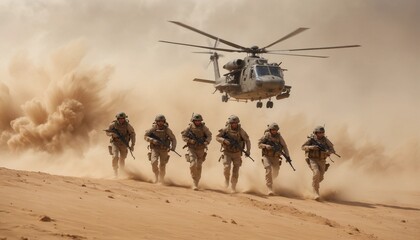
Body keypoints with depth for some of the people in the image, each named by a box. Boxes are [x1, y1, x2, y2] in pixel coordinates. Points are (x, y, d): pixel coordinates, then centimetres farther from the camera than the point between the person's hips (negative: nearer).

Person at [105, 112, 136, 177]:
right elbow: (107, 132, 2)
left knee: (122, 159, 6)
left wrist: (132, 145, -9)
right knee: (115, 156, -22)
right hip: (115, 143, -1)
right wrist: (112, 134, -21)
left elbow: (133, 134, -4)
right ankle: (115, 171, -5)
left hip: (123, 144, 1)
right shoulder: (113, 124, -10)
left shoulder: (127, 125, -12)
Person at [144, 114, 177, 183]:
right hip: (155, 149, 0)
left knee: (162, 166, -3)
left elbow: (173, 139, -1)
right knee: (154, 162, -22)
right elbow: (145, 136, -4)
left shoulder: (167, 130, -6)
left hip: (164, 150, 0)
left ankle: (161, 180, 16)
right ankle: (156, 175, 1)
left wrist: (173, 147, -19)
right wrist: (153, 140, -21)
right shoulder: (153, 129, -5)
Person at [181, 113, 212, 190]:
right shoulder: (189, 127, -7)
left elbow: (209, 135, -2)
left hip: (201, 149, 1)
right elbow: (183, 136, -3)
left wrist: (206, 142, -21)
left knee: (198, 166, 3)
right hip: (192, 148, -1)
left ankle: (196, 183, 17)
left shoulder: (203, 127, -6)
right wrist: (190, 141, -20)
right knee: (193, 164, -18)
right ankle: (194, 181, -3)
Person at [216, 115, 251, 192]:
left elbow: (247, 140, -3)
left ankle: (233, 187, 15)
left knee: (235, 171, -1)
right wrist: (224, 140, -25)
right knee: (227, 167, -20)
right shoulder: (225, 130, -10)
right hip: (227, 152, -1)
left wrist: (248, 150, -16)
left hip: (237, 153, 1)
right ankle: (227, 179, 10)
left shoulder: (241, 130, -11)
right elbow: (217, 137, -5)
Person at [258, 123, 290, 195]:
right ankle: (270, 189, -21)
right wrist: (266, 146, -25)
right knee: (268, 170, -20)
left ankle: (269, 180, 44)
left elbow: (284, 146, 4)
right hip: (267, 156, -3)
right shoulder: (266, 135, -6)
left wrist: (287, 156, -6)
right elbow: (259, 144, -6)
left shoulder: (279, 136, -1)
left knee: (275, 173, 7)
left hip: (276, 157, 3)